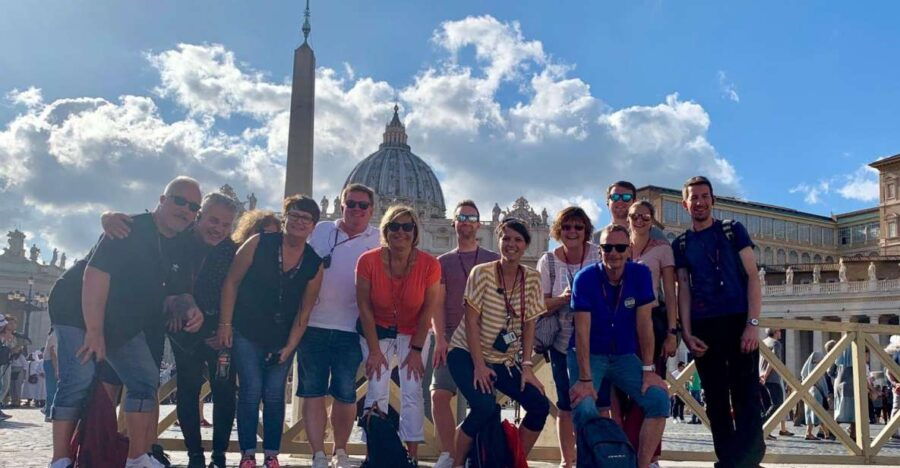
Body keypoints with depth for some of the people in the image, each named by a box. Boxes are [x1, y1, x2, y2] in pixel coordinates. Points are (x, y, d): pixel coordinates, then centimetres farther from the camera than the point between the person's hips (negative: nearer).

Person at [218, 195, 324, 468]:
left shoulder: (314, 264, -2)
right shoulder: (259, 244, -9)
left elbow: (304, 312, 2)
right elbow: (232, 282, -5)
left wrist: (290, 346, -2)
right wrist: (225, 324, -8)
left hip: (282, 341, 2)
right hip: (246, 335, -2)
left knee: (274, 395, 2)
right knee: (251, 391, -6)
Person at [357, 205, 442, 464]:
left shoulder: (429, 265, -20)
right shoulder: (368, 261, -20)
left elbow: (427, 312, -11)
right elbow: (365, 308, -13)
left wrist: (416, 350, -9)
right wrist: (374, 350, -11)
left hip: (413, 333, 0)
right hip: (378, 332, 0)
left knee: (412, 391, -5)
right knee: (377, 391, -6)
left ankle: (412, 454, 4)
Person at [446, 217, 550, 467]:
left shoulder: (532, 278, -1)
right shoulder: (482, 273, -13)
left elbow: (529, 325, 1)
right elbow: (472, 322, -14)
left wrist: (527, 366, -6)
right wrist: (479, 365, -18)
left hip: (505, 361, 5)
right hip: (467, 354, -5)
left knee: (540, 405, -10)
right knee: (484, 406, -27)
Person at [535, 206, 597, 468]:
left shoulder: (598, 255, -2)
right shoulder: (548, 262, -1)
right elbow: (539, 306, -1)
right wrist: (562, 299, -19)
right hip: (563, 343, 0)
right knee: (567, 406, 5)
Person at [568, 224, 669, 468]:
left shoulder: (640, 274, -9)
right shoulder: (585, 278, -18)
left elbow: (644, 323, -9)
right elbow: (582, 330, -21)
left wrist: (648, 370, -11)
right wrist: (585, 379, -25)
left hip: (625, 356, 3)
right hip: (589, 355, -3)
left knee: (659, 399, -15)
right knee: (585, 409, -25)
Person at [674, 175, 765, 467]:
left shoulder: (733, 231, 7)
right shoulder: (681, 244, 13)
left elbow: (752, 277, 1)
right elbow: (683, 289, 9)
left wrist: (753, 323, -10)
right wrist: (686, 333, -3)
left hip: (738, 322, -2)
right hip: (703, 328, 3)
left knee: (745, 396, -9)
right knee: (715, 400, 5)